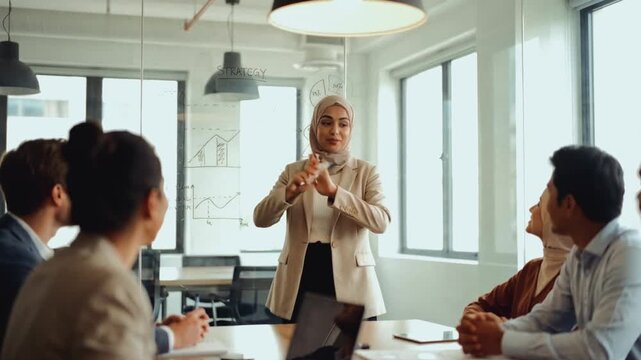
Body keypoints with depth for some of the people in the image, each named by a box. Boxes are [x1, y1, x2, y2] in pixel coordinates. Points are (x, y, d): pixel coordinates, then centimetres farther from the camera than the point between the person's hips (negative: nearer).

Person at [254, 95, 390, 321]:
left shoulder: (366, 172, 4)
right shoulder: (294, 171, 9)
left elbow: (381, 222, -13)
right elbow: (260, 219, -3)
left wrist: (334, 192, -26)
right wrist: (290, 192, -22)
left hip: (348, 282, -1)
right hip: (300, 281, 1)